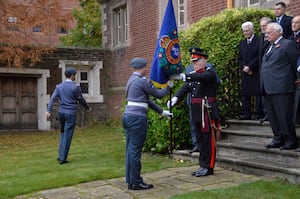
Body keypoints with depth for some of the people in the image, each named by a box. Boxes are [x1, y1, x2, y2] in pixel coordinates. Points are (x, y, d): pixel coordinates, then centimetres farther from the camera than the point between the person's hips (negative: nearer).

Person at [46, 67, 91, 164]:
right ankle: (62, 158, -1)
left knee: (63, 133, 21)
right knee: (67, 135, -1)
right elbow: (81, 100, -2)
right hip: (71, 113, -5)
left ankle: (61, 155, 18)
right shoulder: (75, 87, -8)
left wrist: (48, 111, -13)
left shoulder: (59, 86, 6)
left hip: (61, 112, 5)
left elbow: (53, 98, -5)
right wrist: (87, 107, 15)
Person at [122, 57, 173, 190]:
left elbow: (146, 100, 20)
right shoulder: (142, 80, -11)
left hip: (128, 116, 10)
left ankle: (130, 179, 20)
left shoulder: (132, 80, 18)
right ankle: (135, 182, 4)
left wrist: (161, 111, 22)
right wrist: (169, 86, 15)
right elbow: (159, 94, -3)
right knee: (136, 150, -4)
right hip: (137, 118, -10)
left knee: (130, 149, 12)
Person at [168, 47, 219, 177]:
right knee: (201, 140, 13)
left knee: (208, 140, -2)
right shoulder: (193, 75, 15)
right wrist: (175, 98, -15)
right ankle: (203, 166, 22)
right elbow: (185, 88, 3)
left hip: (208, 112, -7)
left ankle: (208, 167, 6)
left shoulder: (210, 73, -7)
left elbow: (201, 77, -29)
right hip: (197, 113, 8)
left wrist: (184, 76, -41)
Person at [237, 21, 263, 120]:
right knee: (245, 93, 5)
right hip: (245, 72, 6)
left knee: (258, 93, -3)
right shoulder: (242, 43, 17)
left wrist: (249, 67, -13)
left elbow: (259, 57, -10)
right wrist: (244, 67, -3)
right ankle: (246, 114, 9)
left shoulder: (259, 41, -4)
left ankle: (259, 114, 2)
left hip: (256, 72, -6)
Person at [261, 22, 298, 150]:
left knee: (284, 116, -5)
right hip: (268, 89, 9)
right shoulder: (270, 47, 21)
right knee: (273, 116, 12)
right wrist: (263, 86, 14)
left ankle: (291, 141, 5)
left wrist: (294, 80, 0)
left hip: (281, 88, -8)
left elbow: (296, 64, -5)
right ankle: (278, 139, 21)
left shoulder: (288, 44, -4)